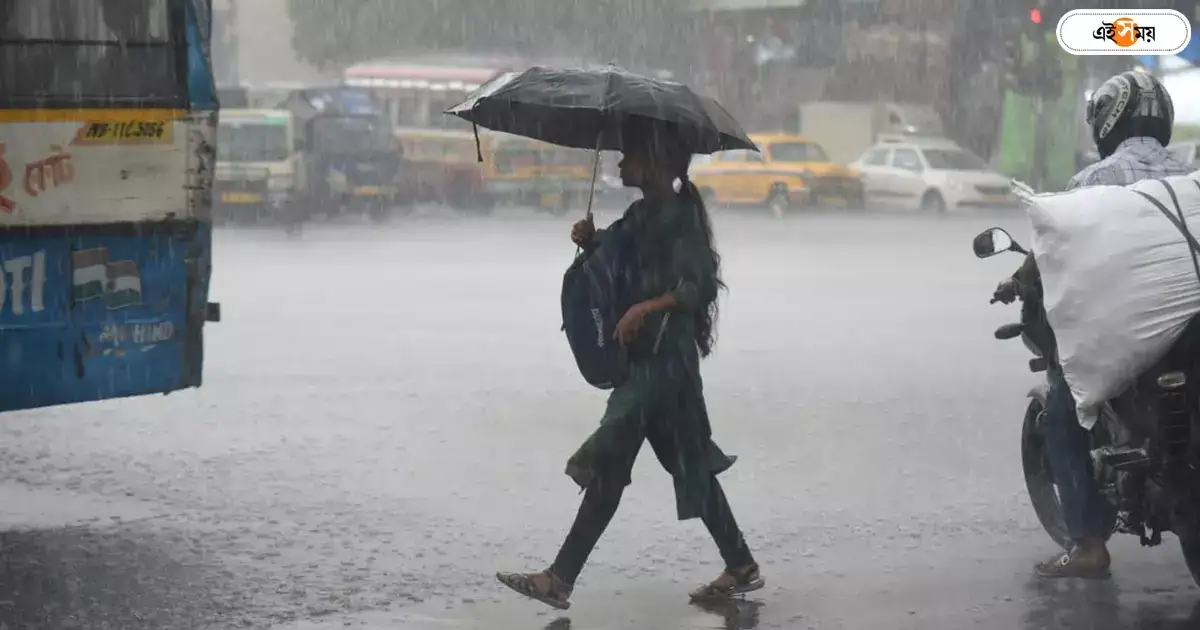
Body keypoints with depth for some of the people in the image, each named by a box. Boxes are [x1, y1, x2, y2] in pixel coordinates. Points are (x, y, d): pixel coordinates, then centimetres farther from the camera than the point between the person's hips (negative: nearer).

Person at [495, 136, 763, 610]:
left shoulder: (680, 217, -12)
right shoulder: (640, 215, 15)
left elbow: (701, 285, -20)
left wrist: (648, 308, -34)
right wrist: (590, 240, 2)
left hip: (664, 359, -10)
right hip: (642, 357, 10)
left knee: (608, 467, -10)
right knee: (690, 464, 13)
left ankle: (560, 580, -8)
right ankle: (741, 568, 20)